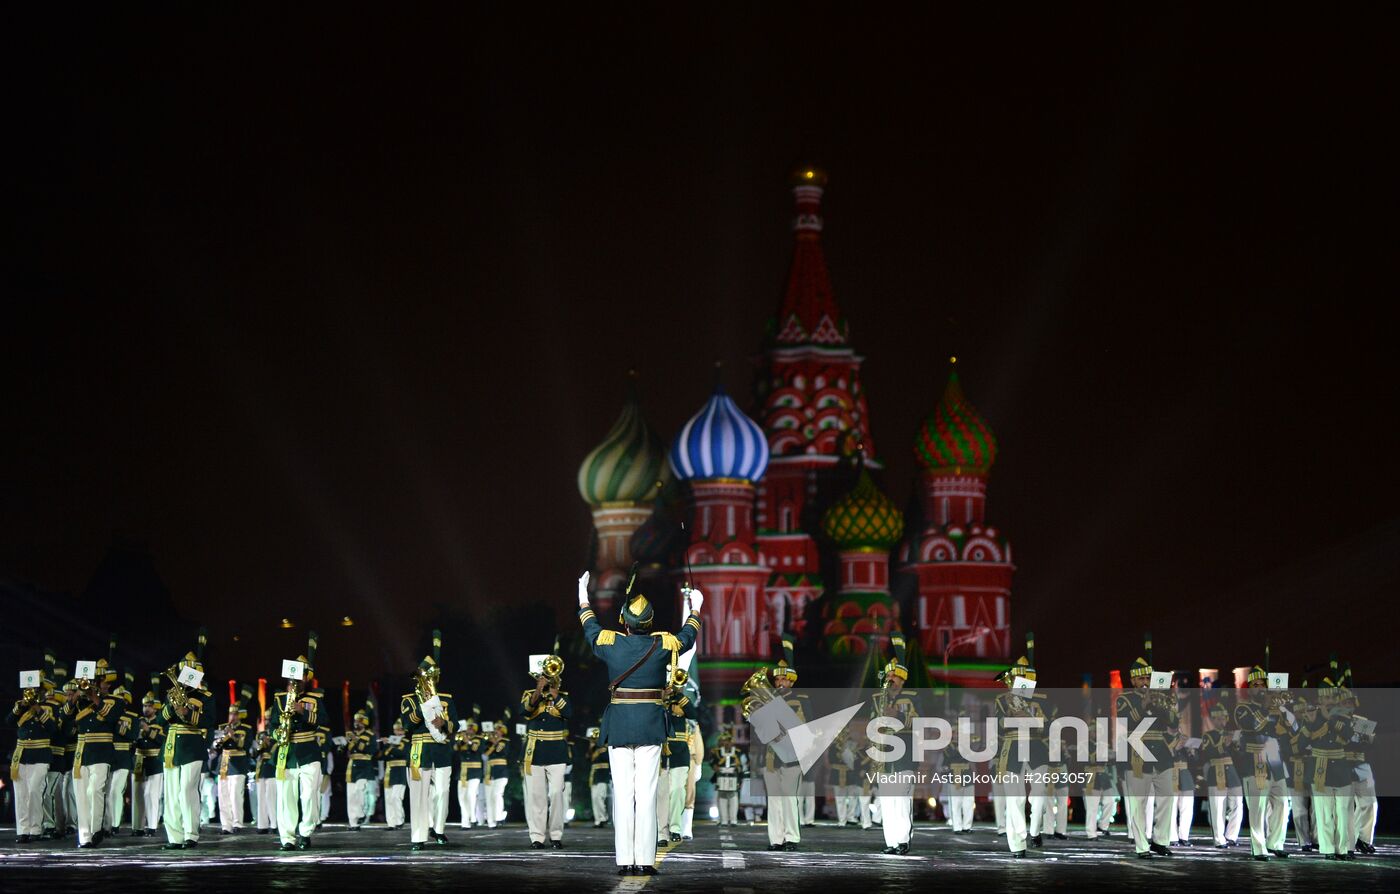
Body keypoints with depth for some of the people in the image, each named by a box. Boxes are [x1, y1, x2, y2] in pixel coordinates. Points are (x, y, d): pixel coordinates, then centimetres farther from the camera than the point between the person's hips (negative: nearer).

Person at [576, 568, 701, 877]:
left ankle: (625, 861, 1)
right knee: (646, 794, -1)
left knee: (622, 794, 2)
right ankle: (645, 860, -3)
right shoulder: (663, 645, -3)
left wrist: (583, 598, 36)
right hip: (651, 728, -1)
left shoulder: (610, 643, -2)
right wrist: (695, 610, 38)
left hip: (618, 727, 1)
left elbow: (591, 630, 20)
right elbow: (687, 637, 19)